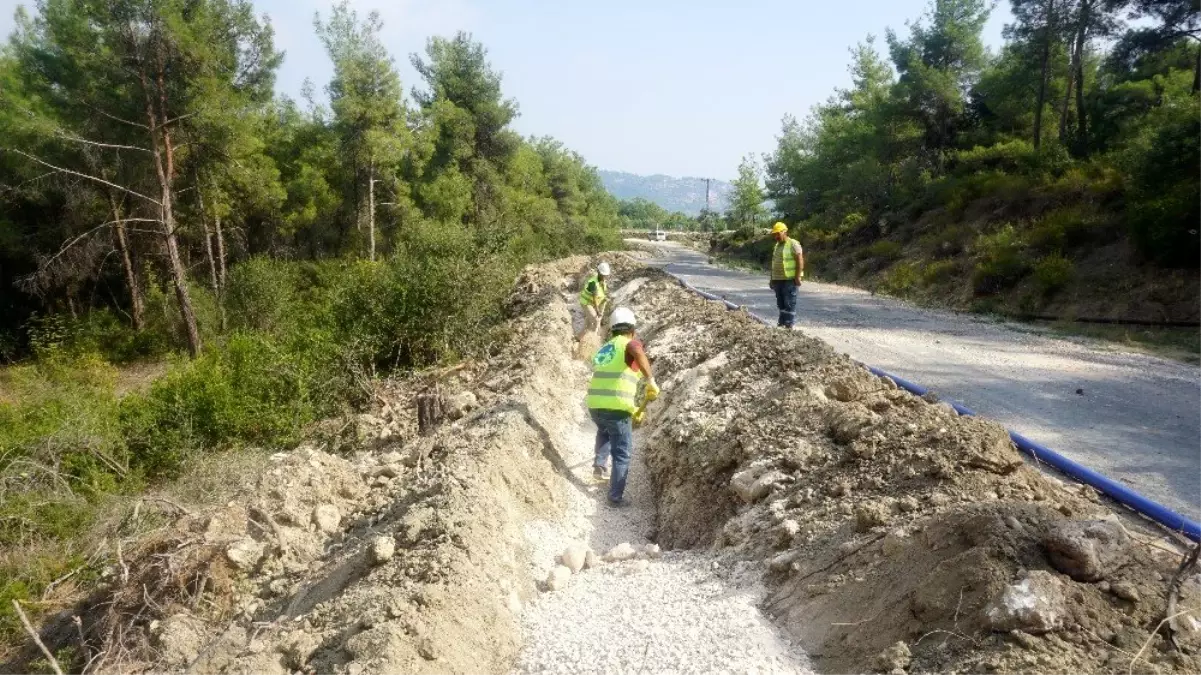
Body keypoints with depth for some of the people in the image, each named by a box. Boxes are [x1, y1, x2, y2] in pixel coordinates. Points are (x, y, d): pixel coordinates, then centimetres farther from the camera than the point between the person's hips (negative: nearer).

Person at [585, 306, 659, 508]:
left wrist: (632, 408, 38)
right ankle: (616, 497, 14)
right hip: (615, 406, -6)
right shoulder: (630, 343, 1)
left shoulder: (603, 349, 24)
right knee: (622, 454, 10)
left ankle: (599, 464, 27)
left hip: (594, 404, 7)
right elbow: (637, 353, -27)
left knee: (605, 431, 40)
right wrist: (651, 381, -25)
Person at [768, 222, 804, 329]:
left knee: (789, 303, -6)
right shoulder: (777, 245, 17)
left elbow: (800, 260, -12)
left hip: (790, 279, -8)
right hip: (778, 279, 8)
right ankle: (782, 323, 18)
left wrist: (798, 276, -18)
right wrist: (772, 278, 19)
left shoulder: (793, 244, -7)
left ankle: (789, 325, -4)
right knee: (780, 303, 11)